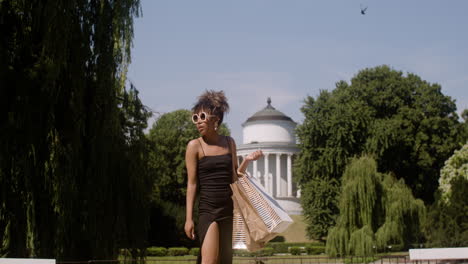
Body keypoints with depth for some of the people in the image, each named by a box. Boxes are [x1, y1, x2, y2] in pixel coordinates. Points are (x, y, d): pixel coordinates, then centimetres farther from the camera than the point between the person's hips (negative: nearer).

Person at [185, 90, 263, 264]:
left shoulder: (229, 142, 11)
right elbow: (192, 183, -3)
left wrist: (247, 160, 1)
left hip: (228, 210, 5)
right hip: (207, 210, -5)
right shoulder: (195, 146, -2)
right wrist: (189, 218, -8)